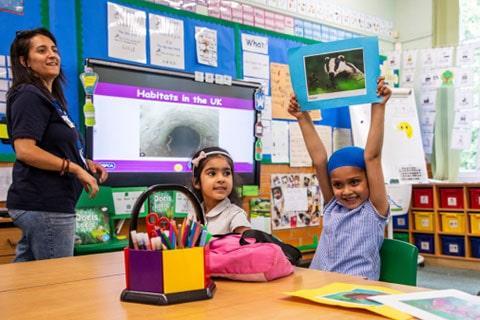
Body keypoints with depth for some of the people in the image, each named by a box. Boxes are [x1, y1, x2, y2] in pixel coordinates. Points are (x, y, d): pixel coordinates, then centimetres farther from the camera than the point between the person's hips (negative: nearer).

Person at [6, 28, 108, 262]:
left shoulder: (49, 98, 19)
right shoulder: (30, 96, -11)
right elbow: (24, 150, -22)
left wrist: (85, 163, 9)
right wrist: (76, 169, -17)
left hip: (41, 204, 10)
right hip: (44, 206, -10)